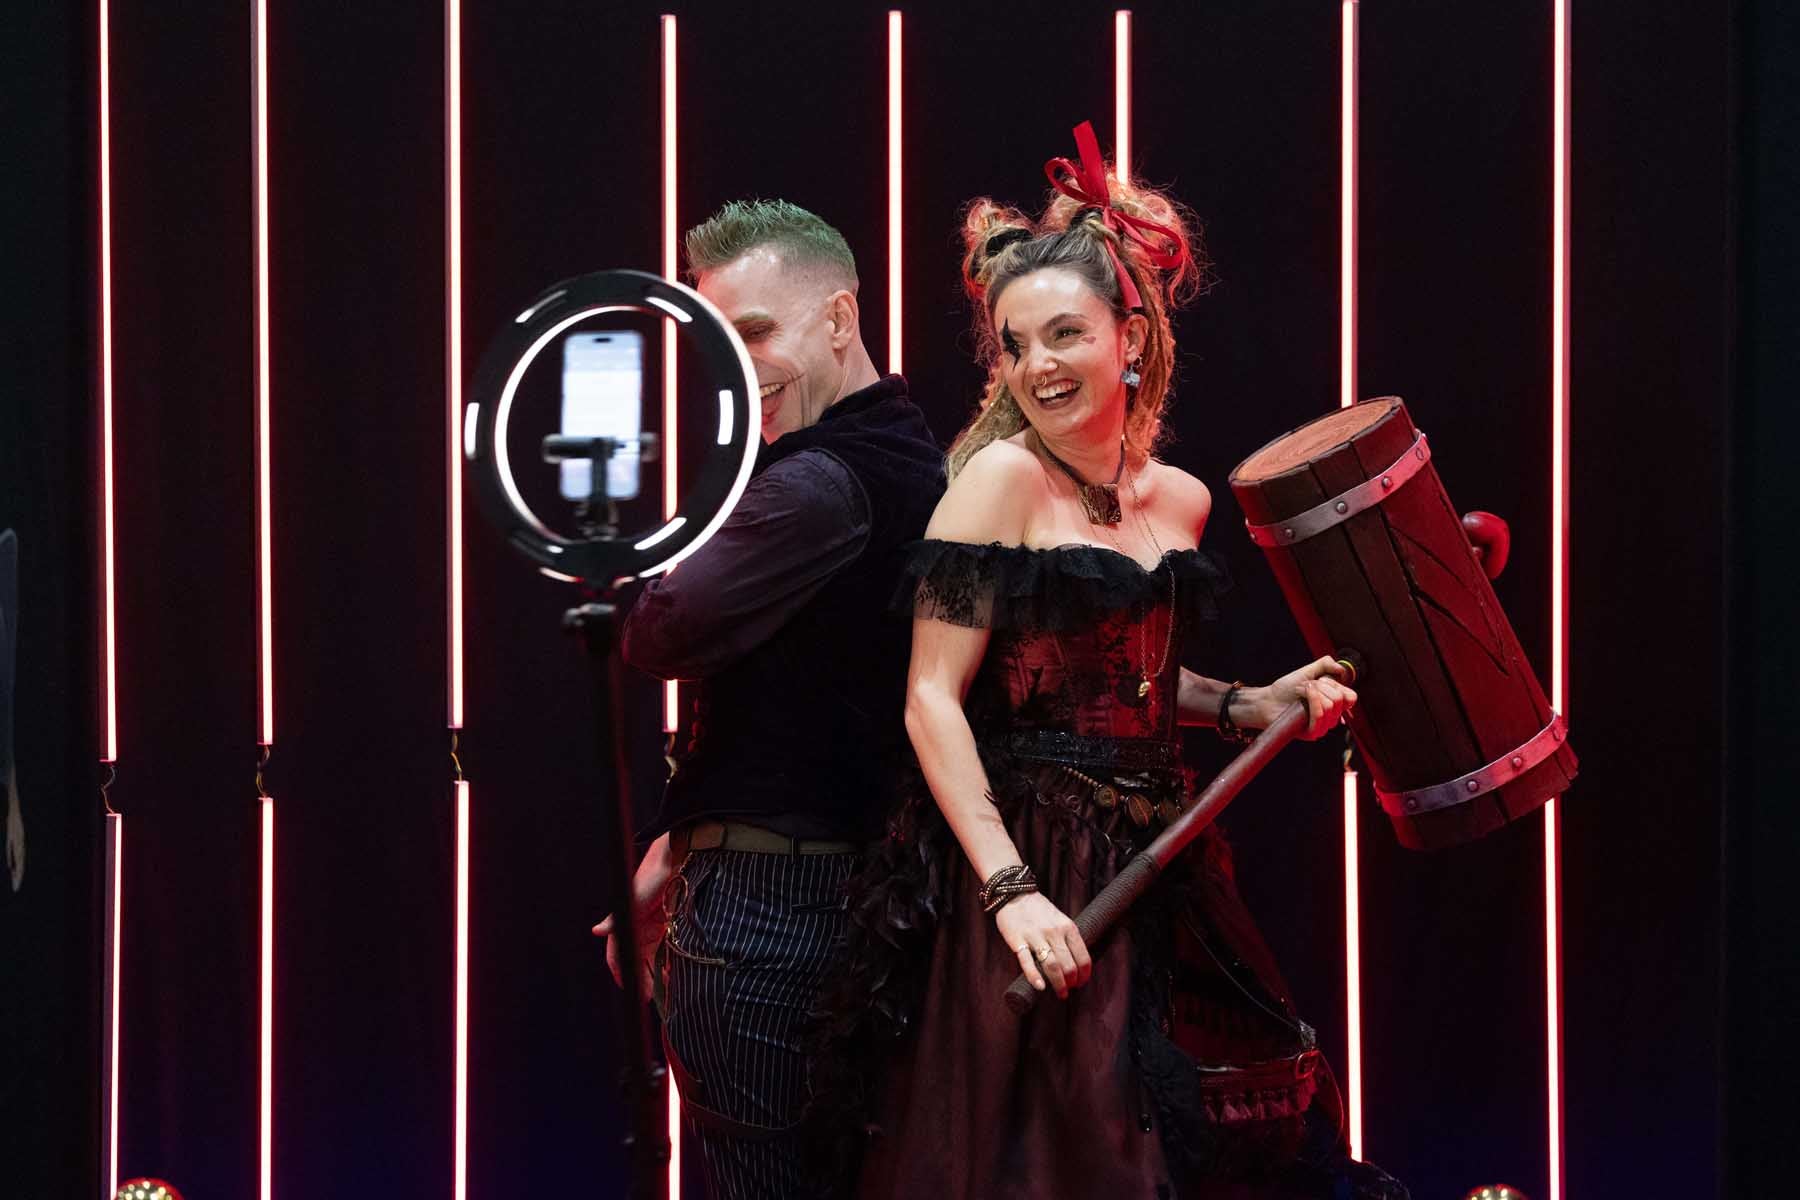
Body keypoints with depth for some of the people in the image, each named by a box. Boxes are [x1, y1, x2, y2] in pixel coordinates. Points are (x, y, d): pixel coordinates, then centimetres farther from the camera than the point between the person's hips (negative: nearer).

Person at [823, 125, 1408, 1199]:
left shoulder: (1181, 499, 11)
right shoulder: (1000, 478, -8)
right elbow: (934, 697, -13)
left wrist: (1250, 706, 11)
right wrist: (1009, 887, -22)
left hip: (1160, 862, 6)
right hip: (1032, 860, -6)